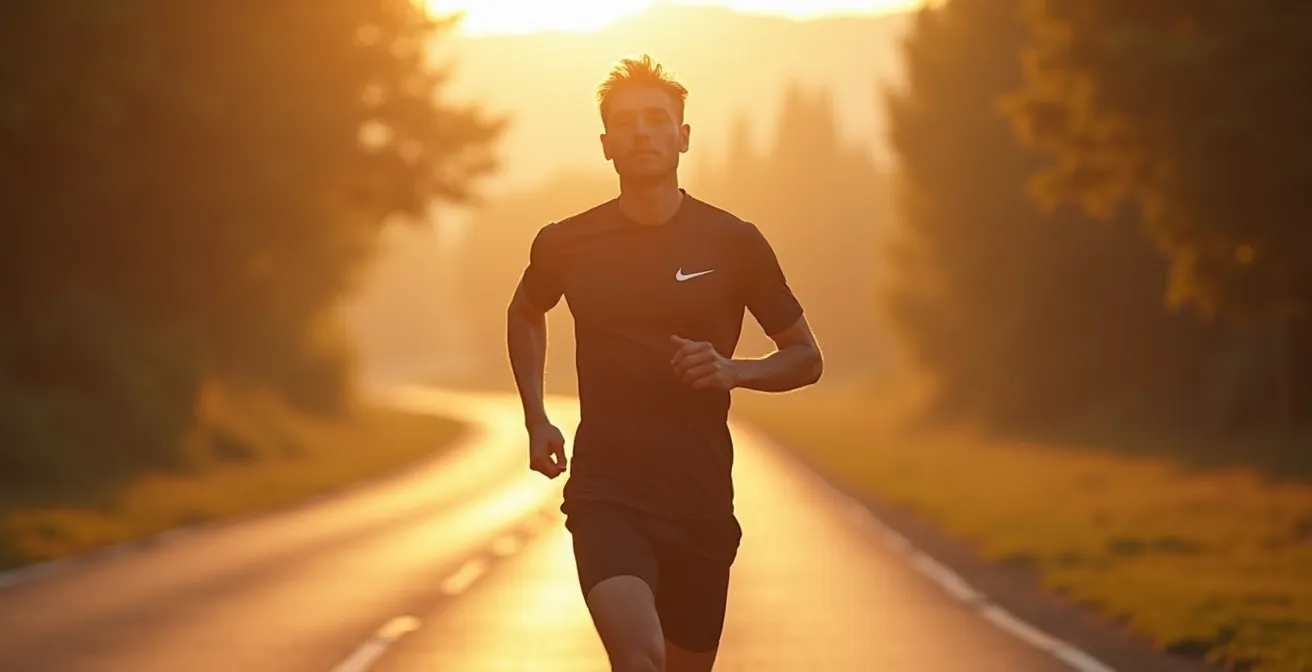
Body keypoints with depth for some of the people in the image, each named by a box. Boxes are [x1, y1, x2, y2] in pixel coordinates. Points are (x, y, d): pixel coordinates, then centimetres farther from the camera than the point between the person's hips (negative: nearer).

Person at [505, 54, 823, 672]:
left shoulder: (733, 243, -1)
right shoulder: (567, 245, 1)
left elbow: (805, 358, 9)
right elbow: (526, 314, 25)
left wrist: (734, 371, -11)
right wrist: (536, 420, 13)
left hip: (701, 503, 2)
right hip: (606, 493, -2)